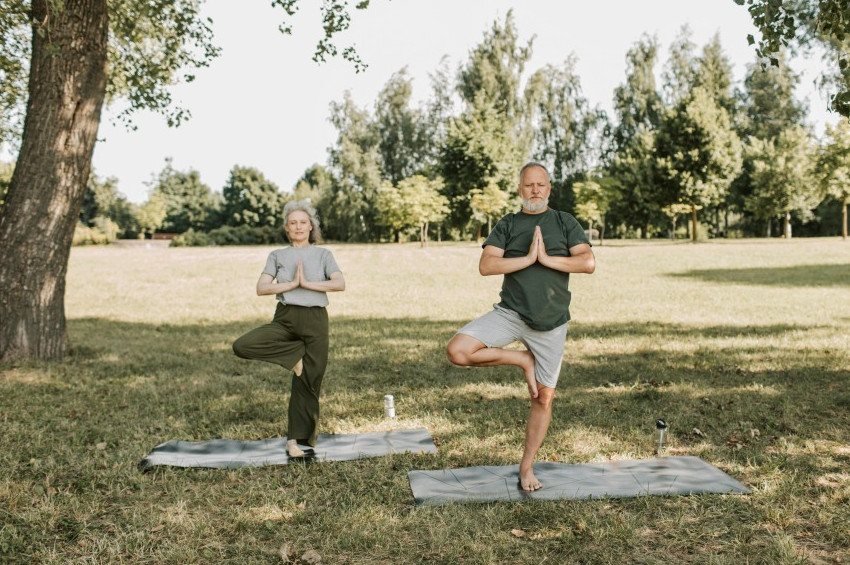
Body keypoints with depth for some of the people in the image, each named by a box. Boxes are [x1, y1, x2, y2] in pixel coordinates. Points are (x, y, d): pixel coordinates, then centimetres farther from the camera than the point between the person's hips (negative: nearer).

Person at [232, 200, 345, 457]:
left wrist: (307, 283, -13)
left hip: (315, 320, -1)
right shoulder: (277, 256, 11)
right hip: (285, 318, 1)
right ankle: (296, 353, -7)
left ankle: (296, 438, 12)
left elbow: (340, 283, -8)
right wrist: (292, 283, -11)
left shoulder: (323, 255, 10)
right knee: (242, 345, -24)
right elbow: (261, 288, -2)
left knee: (307, 383, -1)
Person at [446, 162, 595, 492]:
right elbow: (486, 266, -7)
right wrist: (527, 258, -14)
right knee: (458, 350, -22)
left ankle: (527, 467, 21)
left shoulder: (565, 223, 6)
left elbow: (589, 263, -7)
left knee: (544, 398, 5)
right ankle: (522, 361, 0)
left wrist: (547, 258, -13)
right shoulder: (507, 225, 7)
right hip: (510, 313, 0)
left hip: (550, 323, 0)